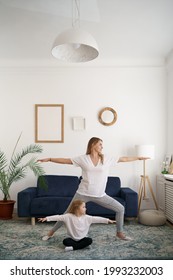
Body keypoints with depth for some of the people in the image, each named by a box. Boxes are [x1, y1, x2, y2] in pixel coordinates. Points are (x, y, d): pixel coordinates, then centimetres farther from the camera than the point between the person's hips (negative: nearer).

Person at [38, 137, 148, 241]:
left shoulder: (107, 159, 1)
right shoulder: (83, 159, -4)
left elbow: (124, 159, 6)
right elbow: (65, 160, -3)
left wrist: (139, 157, 8)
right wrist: (49, 159, -8)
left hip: (100, 195, 3)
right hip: (83, 193, -2)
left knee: (120, 209, 3)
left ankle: (120, 232, 23)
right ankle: (51, 232, 27)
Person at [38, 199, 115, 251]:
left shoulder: (86, 217, -5)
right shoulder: (69, 216, -13)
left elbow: (96, 219, -6)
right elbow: (58, 217, -19)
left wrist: (107, 220, -12)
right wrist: (47, 218, -28)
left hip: (82, 238, 2)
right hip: (72, 239, -2)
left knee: (89, 240, -27)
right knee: (65, 241, -29)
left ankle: (73, 247, -26)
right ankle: (82, 245, -25)